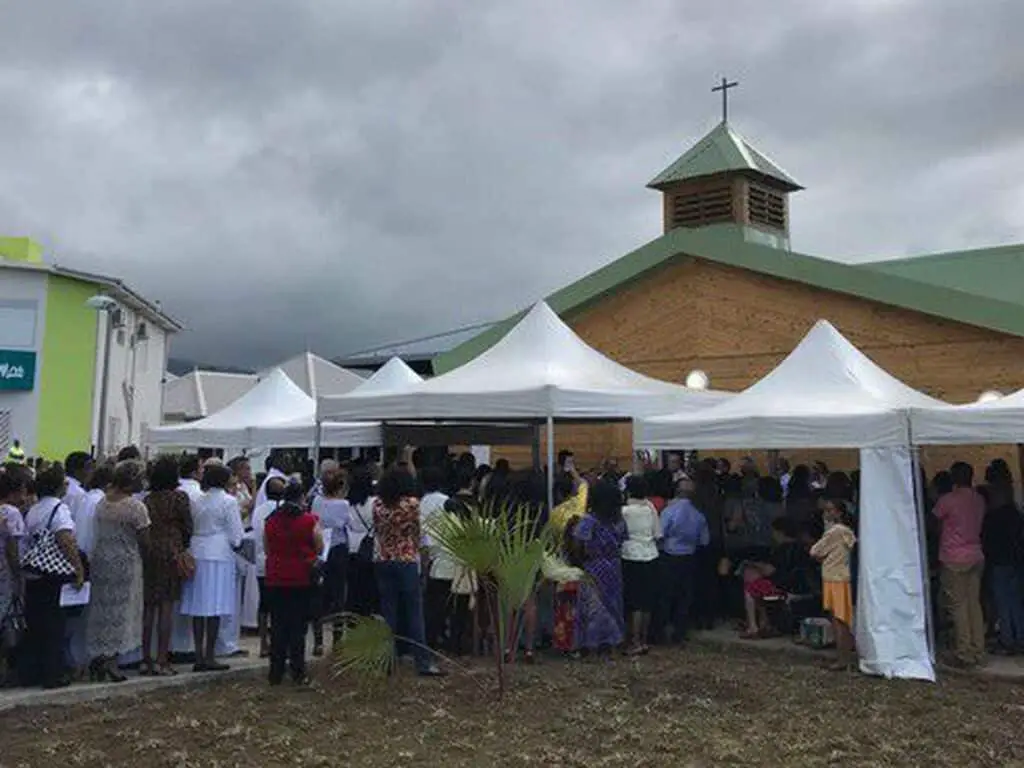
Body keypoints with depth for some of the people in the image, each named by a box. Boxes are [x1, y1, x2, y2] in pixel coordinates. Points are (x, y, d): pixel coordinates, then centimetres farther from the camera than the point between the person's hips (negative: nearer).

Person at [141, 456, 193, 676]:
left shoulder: (147, 499, 6)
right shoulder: (179, 497, -6)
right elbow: (187, 527, -3)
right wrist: (183, 548, 14)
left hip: (148, 553, 4)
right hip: (172, 553, -4)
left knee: (148, 607, 10)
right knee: (167, 607, 0)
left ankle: (145, 659, 15)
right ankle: (161, 660, 1)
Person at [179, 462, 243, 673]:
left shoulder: (199, 501, 8)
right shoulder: (229, 501, -7)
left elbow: (192, 529, 10)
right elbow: (236, 536, -6)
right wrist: (236, 544, 14)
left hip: (197, 555, 5)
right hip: (219, 556, -5)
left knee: (198, 608, 7)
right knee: (215, 609, -1)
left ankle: (199, 656, 11)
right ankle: (209, 657, 1)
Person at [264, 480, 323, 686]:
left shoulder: (271, 521, 1)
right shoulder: (310, 520, -9)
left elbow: (266, 548, 9)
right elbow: (320, 549, -4)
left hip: (275, 579, 3)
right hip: (302, 578, -3)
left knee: (277, 625, 10)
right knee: (298, 625, 3)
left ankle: (276, 672, 13)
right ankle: (298, 671, 4)